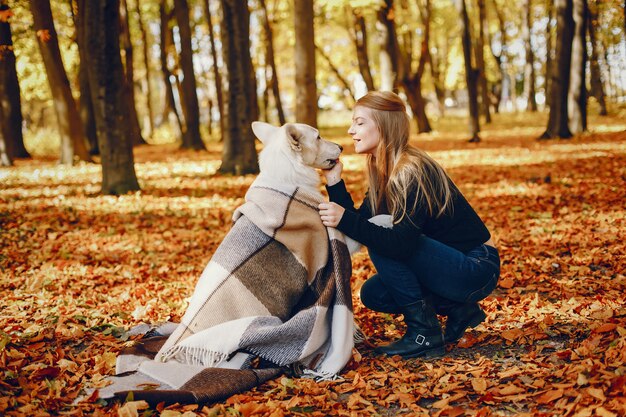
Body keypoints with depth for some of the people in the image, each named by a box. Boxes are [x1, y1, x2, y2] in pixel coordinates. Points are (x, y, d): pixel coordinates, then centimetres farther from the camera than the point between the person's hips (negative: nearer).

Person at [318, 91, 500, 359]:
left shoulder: (411, 171, -23)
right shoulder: (382, 172, 5)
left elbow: (401, 243, -33)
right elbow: (359, 224, 1)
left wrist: (345, 220, -38)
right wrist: (334, 181, -6)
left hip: (476, 271, -9)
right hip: (449, 266, 9)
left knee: (380, 241, -22)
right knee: (373, 294, 5)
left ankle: (425, 334, -13)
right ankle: (459, 311, 14)